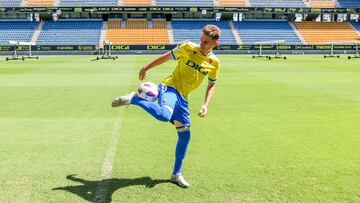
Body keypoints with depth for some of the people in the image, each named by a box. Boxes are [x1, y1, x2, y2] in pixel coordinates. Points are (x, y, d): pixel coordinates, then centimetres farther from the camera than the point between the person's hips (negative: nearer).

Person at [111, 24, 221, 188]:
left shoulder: (215, 63, 4)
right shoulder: (188, 48, -6)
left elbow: (211, 85, 15)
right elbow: (167, 56, 8)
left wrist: (206, 105, 1)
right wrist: (146, 68, 14)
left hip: (183, 98, 5)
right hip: (170, 87, -5)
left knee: (185, 136, 8)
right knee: (164, 115, -40)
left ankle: (176, 174, 24)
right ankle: (133, 99, -16)